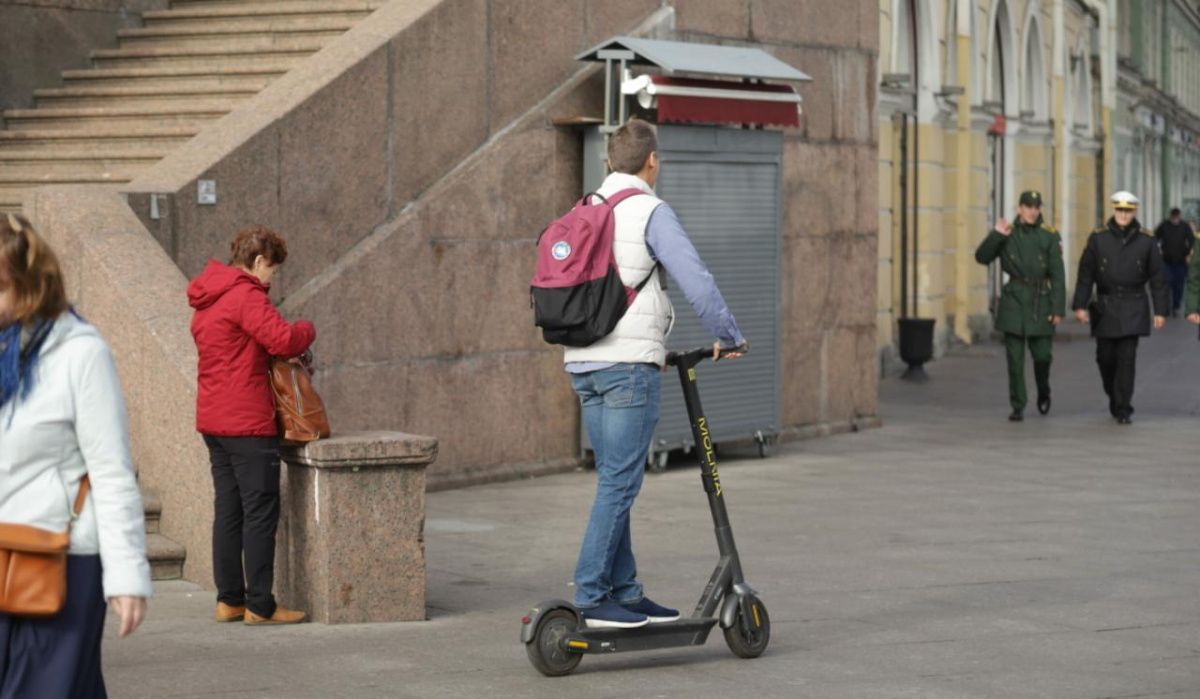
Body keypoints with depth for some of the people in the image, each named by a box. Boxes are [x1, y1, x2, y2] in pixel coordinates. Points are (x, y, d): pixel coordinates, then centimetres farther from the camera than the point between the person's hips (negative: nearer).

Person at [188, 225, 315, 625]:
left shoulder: (207, 300, 17)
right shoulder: (245, 295, -14)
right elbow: (282, 339, -26)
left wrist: (291, 355, 8)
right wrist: (307, 330, -4)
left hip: (213, 421, 9)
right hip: (247, 423, -9)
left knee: (229, 510, 13)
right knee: (261, 511, -4)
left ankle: (230, 599, 17)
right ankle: (260, 606, -2)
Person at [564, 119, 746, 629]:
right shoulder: (650, 212, -8)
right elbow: (695, 280, -17)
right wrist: (728, 337, -2)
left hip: (583, 363, 8)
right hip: (629, 363, -8)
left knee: (614, 481, 13)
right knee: (619, 483, -7)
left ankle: (625, 593, 17)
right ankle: (591, 599, -9)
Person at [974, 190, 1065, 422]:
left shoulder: (1050, 236, -1)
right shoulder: (1007, 234, 4)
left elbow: (1058, 275, -4)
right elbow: (982, 257, 0)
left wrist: (1058, 309, -9)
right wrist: (996, 235, -14)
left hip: (1041, 301, -1)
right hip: (1014, 301, 1)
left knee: (1042, 354, 1)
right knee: (1015, 357, -1)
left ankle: (1043, 393, 30)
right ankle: (1018, 407, 6)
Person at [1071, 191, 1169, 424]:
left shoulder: (1146, 240, -1)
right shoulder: (1098, 237, -1)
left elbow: (1158, 278, 2)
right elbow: (1085, 274, -1)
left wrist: (1161, 310, -1)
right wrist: (1080, 305, -7)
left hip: (1133, 308, -1)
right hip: (1105, 307, 1)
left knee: (1127, 358, -8)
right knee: (1106, 357, 7)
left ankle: (1123, 410, -5)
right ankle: (1114, 397, 32)